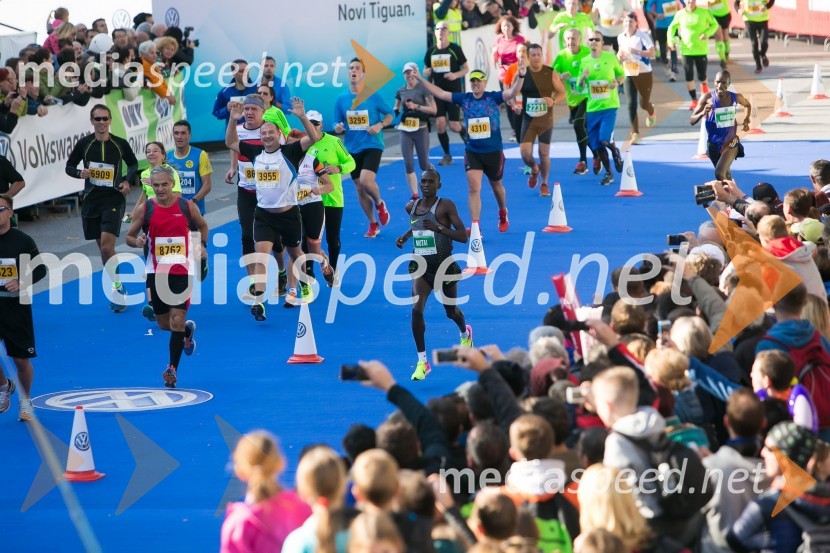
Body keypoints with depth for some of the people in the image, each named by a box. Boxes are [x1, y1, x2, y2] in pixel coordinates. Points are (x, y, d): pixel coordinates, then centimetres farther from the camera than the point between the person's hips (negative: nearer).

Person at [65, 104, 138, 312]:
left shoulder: (120, 144, -3)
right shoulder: (84, 144, -1)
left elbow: (133, 164, 14)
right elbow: (69, 166, 9)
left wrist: (127, 180, -4)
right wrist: (80, 173, -12)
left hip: (114, 199, -3)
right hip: (91, 199, 3)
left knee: (107, 246, -17)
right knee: (103, 248, 9)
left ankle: (116, 288, -4)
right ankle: (117, 289, 24)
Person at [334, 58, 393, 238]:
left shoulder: (373, 96, -6)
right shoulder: (341, 99, 2)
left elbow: (389, 115, 4)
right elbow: (338, 124, 9)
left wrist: (380, 125, -14)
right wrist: (338, 128, -14)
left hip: (372, 146, -4)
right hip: (352, 149, 4)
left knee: (366, 180, -24)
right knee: (359, 188, 7)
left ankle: (379, 203, 8)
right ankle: (373, 224, 23)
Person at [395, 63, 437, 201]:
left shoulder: (423, 89, -7)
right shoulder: (401, 91, 6)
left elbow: (433, 109, -12)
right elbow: (396, 109, 20)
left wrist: (416, 106, -19)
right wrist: (398, 113, -2)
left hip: (421, 131, -4)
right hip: (405, 131, 4)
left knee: (424, 164, 5)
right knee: (408, 164, -3)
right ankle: (414, 195, 3)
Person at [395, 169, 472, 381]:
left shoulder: (445, 206, -13)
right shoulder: (411, 207, 3)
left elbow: (463, 236, -17)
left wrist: (438, 228, -28)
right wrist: (405, 237, 7)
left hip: (444, 264, -3)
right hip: (421, 264, 3)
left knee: (451, 311, 16)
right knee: (416, 309, -16)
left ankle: (465, 334, 54)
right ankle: (422, 362, -9)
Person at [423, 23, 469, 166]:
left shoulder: (455, 49, -5)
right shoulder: (431, 51, 5)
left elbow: (466, 68, 0)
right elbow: (425, 71, 14)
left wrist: (456, 75, -19)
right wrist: (427, 72, -10)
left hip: (454, 91, -3)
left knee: (454, 126, -5)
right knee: (440, 124, -6)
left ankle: (465, 132, 32)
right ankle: (447, 155, 8)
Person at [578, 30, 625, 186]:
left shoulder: (611, 57, -1)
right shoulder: (585, 61, 7)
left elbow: (621, 74, 11)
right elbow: (580, 86, 12)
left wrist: (617, 82, -10)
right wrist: (583, 77, -10)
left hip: (609, 105, -3)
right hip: (592, 107, 3)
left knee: (605, 139, -19)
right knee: (596, 144, 3)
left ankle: (615, 153, 16)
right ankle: (608, 173, 20)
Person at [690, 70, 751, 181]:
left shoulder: (735, 98, -9)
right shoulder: (708, 98, -13)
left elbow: (747, 105, 17)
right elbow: (692, 121, -12)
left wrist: (746, 121, 2)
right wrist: (702, 113, -31)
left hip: (730, 143, -2)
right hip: (713, 144, 2)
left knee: (720, 174, -21)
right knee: (726, 176, 19)